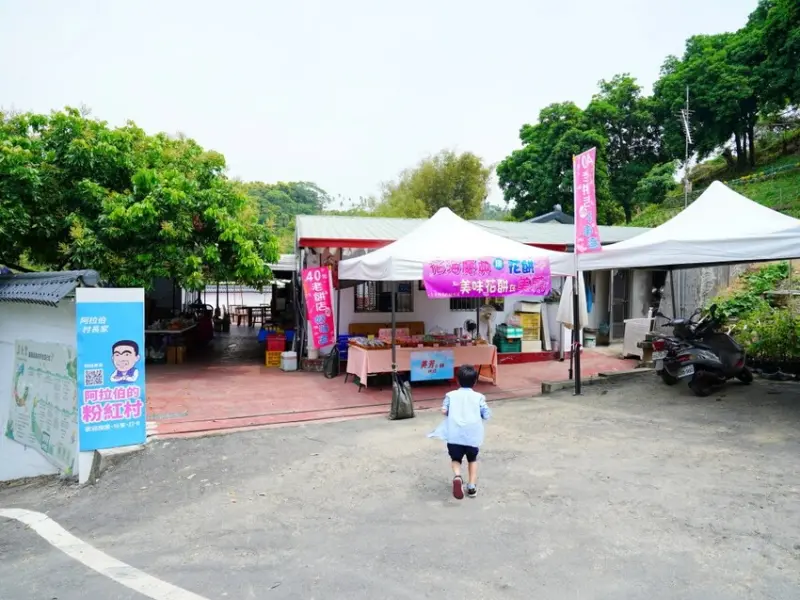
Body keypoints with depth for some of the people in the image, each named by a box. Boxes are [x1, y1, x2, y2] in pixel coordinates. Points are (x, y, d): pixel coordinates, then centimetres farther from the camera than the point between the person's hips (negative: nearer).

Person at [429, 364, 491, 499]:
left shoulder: (451, 395, 9)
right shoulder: (478, 397, 8)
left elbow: (444, 411, -2)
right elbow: (487, 415, 5)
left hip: (454, 435, -1)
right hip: (473, 435, 1)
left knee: (456, 459, 16)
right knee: (472, 459, 24)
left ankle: (457, 476, -12)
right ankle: (472, 486, 15)